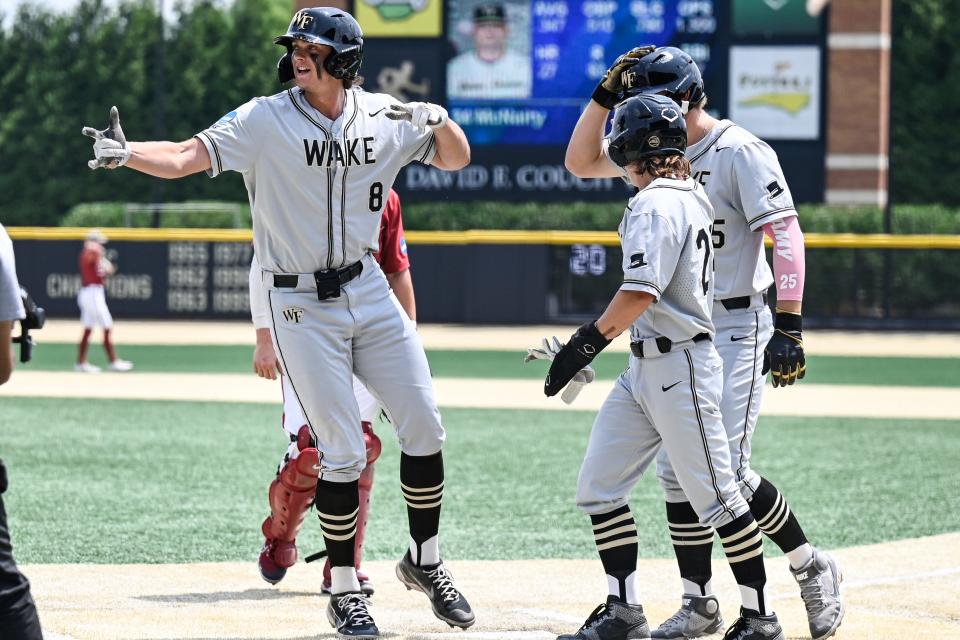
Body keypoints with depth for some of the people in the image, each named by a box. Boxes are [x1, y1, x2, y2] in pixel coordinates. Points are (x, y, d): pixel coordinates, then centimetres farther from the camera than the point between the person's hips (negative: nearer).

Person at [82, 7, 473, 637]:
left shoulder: (386, 118, 0)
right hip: (303, 306, -4)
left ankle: (425, 561, 24)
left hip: (369, 293, 4)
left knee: (425, 428, 4)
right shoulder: (265, 120, -10)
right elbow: (185, 157, -19)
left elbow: (457, 159, 10)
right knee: (343, 452, -6)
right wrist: (126, 154, -38)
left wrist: (440, 119, -12)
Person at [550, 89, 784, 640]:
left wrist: (586, 344, -20)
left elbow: (640, 293, -25)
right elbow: (580, 159, 25)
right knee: (598, 488, 7)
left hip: (680, 367, -10)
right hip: (644, 370, 10)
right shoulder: (688, 190, 12)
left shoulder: (656, 205, -16)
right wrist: (605, 94, 17)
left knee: (715, 495, -4)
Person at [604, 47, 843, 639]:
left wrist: (789, 327, -24)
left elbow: (787, 236, -17)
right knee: (675, 469, 5)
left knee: (726, 472, -12)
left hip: (737, 329, -8)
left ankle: (813, 568, 7)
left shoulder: (741, 152, -13)